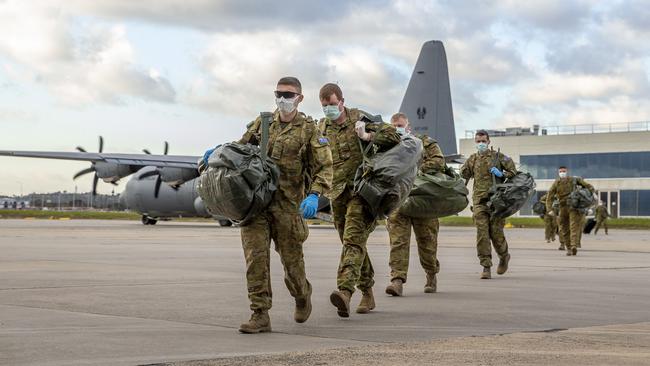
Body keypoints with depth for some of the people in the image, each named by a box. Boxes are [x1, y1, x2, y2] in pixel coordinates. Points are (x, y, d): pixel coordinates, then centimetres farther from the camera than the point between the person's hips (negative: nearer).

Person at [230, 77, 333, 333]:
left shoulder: (308, 130, 0)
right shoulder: (262, 123, 12)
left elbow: (324, 167, -6)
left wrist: (314, 195, -23)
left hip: (286, 203, -3)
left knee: (292, 258, 9)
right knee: (255, 256, -8)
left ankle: (302, 296, 40)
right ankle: (260, 315, -5)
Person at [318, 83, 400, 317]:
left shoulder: (360, 120, -1)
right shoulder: (322, 129, 13)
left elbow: (393, 136, -6)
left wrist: (368, 136, -18)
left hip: (361, 190, -6)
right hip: (337, 193, 6)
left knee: (353, 239, -20)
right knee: (352, 244, 12)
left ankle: (345, 291, -36)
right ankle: (367, 293, 23)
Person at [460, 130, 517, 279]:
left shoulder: (498, 156, 6)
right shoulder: (472, 159, 13)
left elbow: (513, 171, 6)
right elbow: (463, 176, 20)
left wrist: (502, 174, -10)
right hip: (479, 201, 2)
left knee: (496, 232, -1)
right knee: (482, 233, -8)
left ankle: (504, 257, 28)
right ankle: (486, 267, -6)